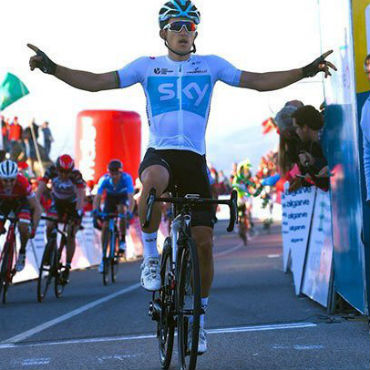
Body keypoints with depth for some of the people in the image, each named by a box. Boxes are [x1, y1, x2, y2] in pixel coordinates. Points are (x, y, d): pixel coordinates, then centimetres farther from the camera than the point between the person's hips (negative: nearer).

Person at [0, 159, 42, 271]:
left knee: (23, 227, -25)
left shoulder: (22, 182, -37)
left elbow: (37, 208, -31)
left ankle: (22, 253, 2)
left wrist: (33, 228, -36)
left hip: (21, 200, -1)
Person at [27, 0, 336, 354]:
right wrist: (52, 68, -8)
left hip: (194, 160, 2)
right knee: (153, 180, -40)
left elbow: (259, 81, 8)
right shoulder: (146, 66, 8)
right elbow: (97, 82, 5)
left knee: (203, 241, -5)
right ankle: (150, 255, -17)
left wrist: (305, 71, -3)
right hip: (159, 154, -1)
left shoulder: (210, 65, 10)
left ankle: (199, 315, 16)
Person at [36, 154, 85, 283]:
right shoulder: (51, 171, -26)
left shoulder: (76, 175, -32)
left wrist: (78, 212, -53)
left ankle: (68, 267, -1)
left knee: (70, 235, -12)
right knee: (49, 227, -22)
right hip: (57, 202, 2)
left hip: (73, 204, -2)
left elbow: (80, 196, -39)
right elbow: (40, 189, -30)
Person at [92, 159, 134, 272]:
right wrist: (95, 210, -52)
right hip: (110, 198, 2)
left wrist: (129, 211, -56)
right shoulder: (104, 179, -29)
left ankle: (123, 240, -20)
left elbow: (131, 196, -40)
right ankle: (103, 257, 2)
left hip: (123, 198, -2)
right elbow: (98, 197, -34)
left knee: (122, 209, -36)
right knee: (105, 226, -9)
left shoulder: (126, 178, -32)